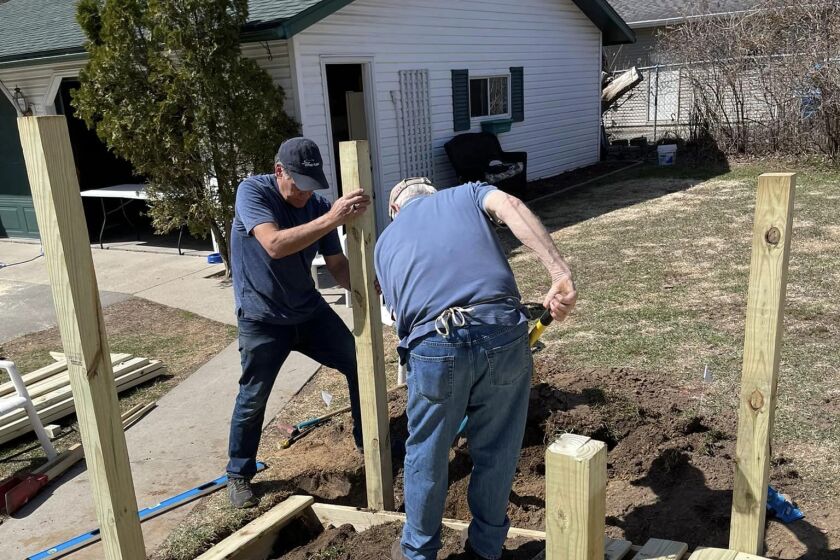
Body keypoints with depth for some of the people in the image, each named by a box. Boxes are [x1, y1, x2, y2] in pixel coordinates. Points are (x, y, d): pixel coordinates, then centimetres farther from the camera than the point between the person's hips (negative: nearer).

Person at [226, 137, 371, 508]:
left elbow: (337, 265, -7)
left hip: (309, 310, 5)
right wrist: (332, 218, -44)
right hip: (262, 319, -4)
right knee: (253, 398, 1)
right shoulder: (252, 191, -20)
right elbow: (275, 245, -36)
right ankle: (239, 474, 24)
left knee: (359, 364, 7)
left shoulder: (318, 206, -8)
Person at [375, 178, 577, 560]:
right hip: (503, 333, 0)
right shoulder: (467, 194, 23)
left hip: (436, 346, 1)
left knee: (426, 457, 23)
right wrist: (560, 273, -10)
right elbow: (509, 206, -1)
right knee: (497, 452, 22)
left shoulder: (386, 241, 28)